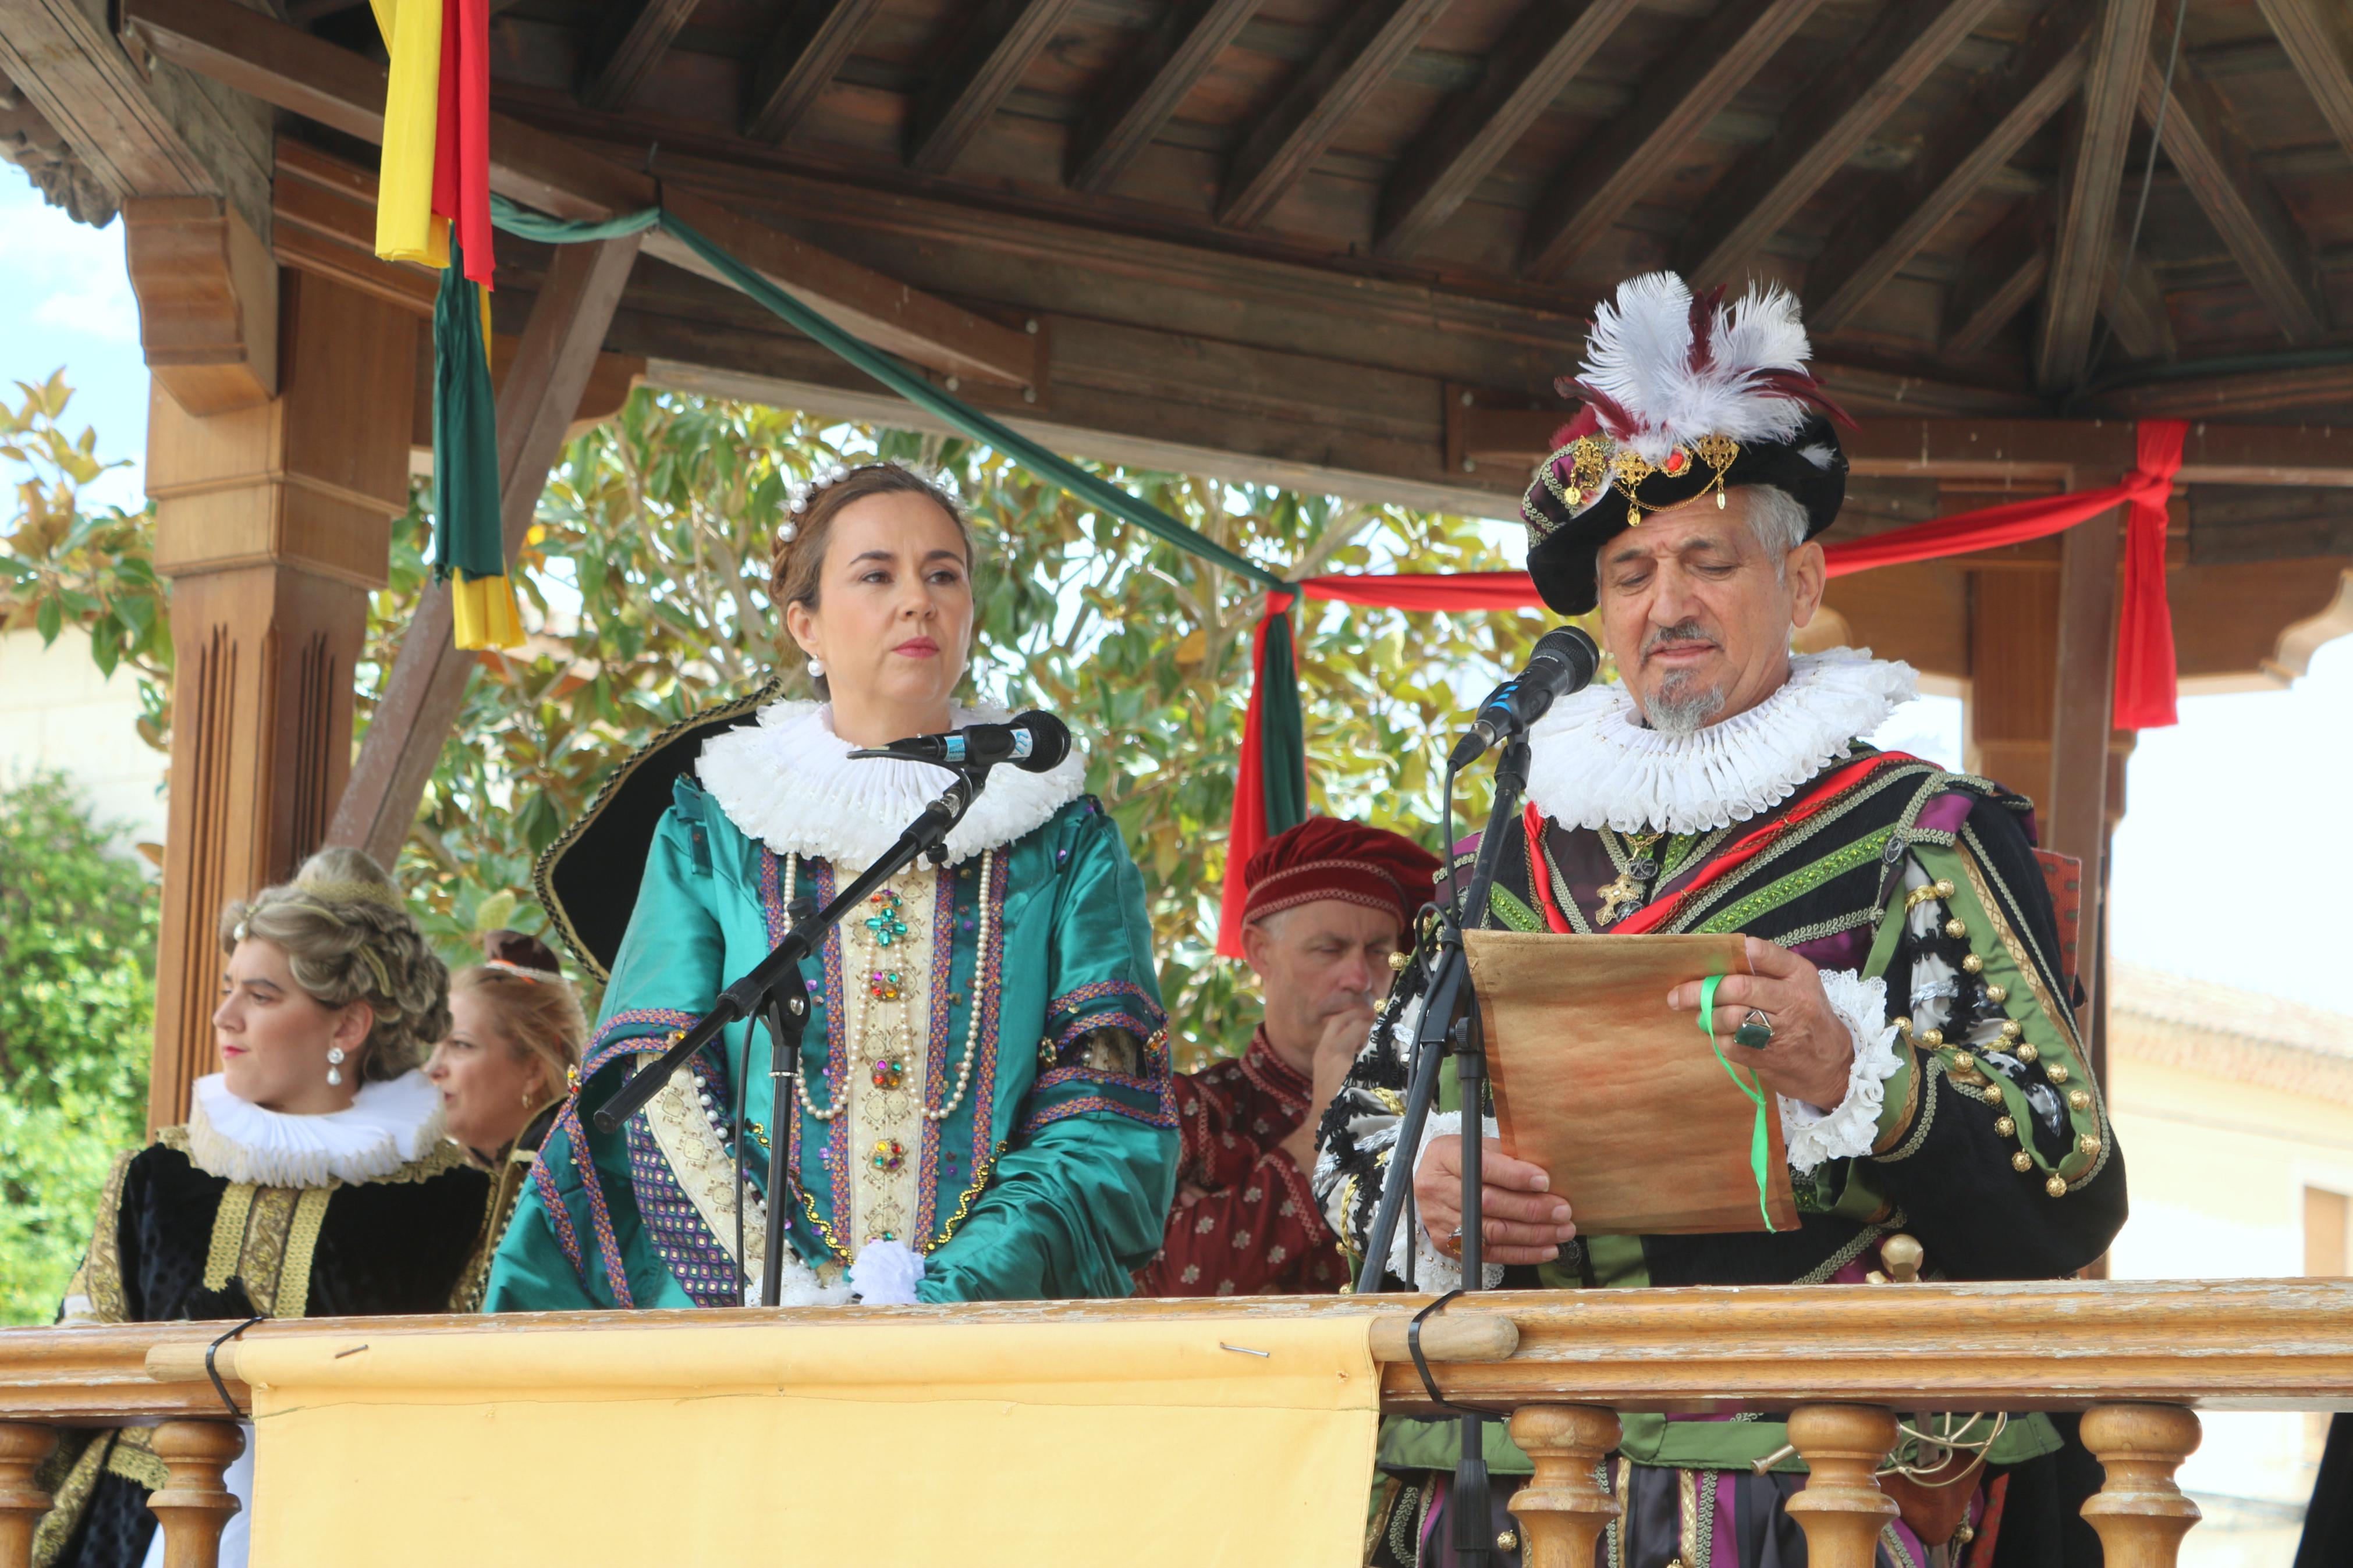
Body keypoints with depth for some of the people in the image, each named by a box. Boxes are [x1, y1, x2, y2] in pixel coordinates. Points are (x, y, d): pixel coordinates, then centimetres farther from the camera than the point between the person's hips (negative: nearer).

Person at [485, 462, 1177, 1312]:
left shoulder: (1065, 841, 12)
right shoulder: (712, 833, 12)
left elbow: (1106, 1112, 3)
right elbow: (657, 1096, 4)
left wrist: (950, 1296, -12)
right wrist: (791, 1304, -11)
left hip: (1010, 1328, 0)